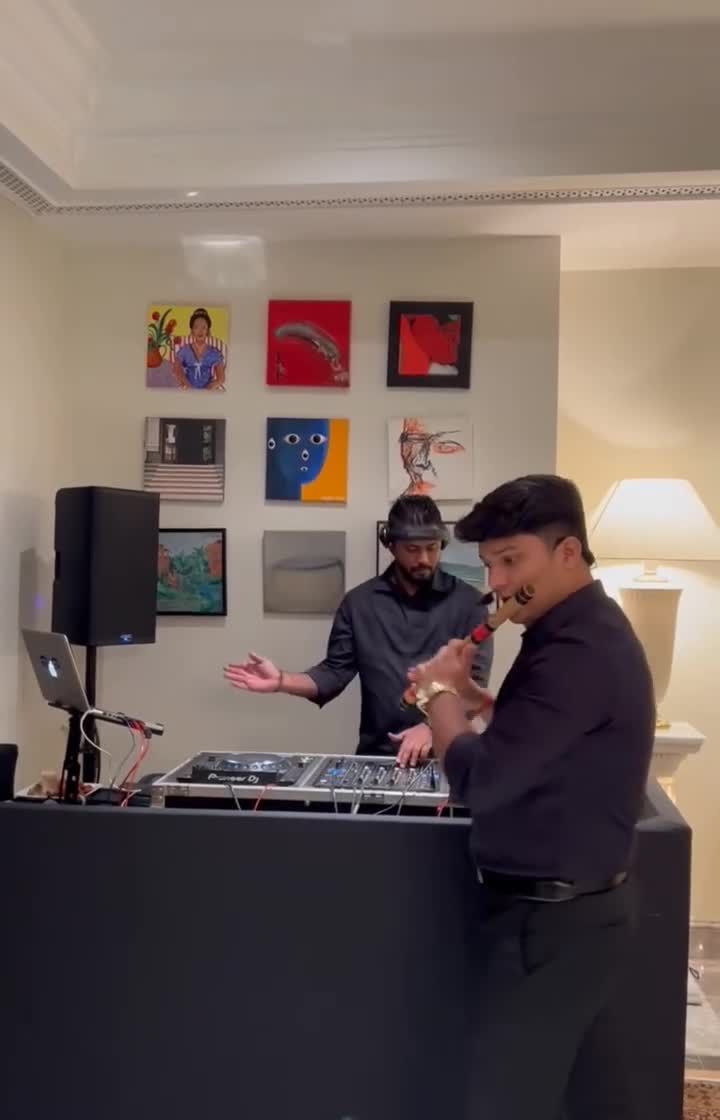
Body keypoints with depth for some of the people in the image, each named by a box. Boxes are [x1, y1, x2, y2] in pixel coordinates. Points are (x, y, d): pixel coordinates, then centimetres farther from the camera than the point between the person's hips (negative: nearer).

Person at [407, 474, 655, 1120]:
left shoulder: (578, 651, -26)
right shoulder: (586, 631, 7)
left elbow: (480, 782, -27)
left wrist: (440, 691, -11)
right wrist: (467, 696, 2)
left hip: (549, 916, -10)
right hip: (580, 904, 10)